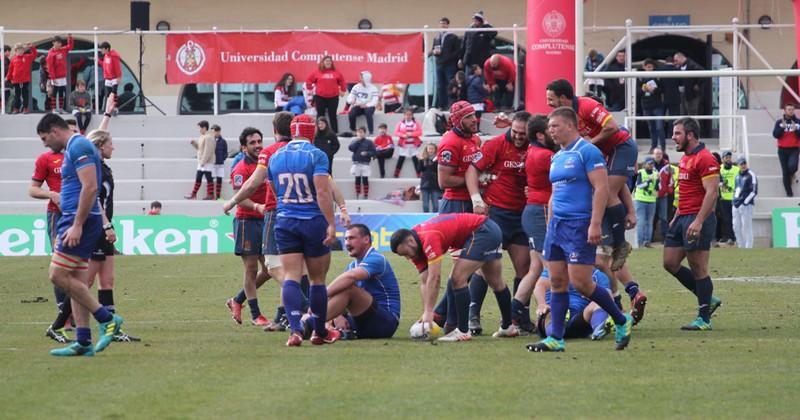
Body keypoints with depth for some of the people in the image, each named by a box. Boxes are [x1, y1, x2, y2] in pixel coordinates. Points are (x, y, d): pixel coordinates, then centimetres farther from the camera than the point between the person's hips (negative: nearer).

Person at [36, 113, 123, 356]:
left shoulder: (78, 147, -12)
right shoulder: (72, 148, 20)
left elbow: (90, 188, -21)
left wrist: (77, 225, -23)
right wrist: (103, 226, 25)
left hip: (80, 219, -10)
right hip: (74, 220, 10)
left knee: (58, 276, -12)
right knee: (77, 282, 7)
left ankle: (107, 319, -8)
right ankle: (83, 343, 6)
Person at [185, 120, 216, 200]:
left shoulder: (208, 137, -16)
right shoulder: (202, 137, 16)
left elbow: (207, 151, -21)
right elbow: (199, 147, 23)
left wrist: (203, 161, -21)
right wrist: (194, 143, 6)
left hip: (207, 163, -10)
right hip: (201, 163, 10)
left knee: (208, 178, -4)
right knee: (198, 178, 11)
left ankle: (210, 195, 1)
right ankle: (193, 195, 15)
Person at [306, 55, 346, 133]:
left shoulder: (336, 73, 3)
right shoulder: (317, 72, 0)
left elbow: (342, 81, 14)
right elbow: (309, 80, 7)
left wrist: (343, 90, 14)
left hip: (333, 97, 1)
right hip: (320, 97, -1)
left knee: (332, 115, 4)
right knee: (320, 115, 4)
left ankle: (335, 132, 7)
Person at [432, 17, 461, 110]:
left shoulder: (453, 37, -1)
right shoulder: (437, 38, 15)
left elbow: (457, 51, -5)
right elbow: (433, 50, 22)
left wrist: (448, 57, -15)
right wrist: (434, 52, -1)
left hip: (450, 65, -5)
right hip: (439, 65, 5)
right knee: (440, 87, 6)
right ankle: (442, 105, 11)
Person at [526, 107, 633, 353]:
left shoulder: (587, 152, -9)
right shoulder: (556, 158, 17)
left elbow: (601, 188, -16)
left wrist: (595, 224, -23)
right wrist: (549, 227, 20)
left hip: (579, 225, -8)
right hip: (557, 225, 8)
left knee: (580, 282, -10)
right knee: (557, 283, 4)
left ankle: (622, 321, 7)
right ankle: (556, 339, 5)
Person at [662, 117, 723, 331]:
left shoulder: (705, 159, -14)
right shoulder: (685, 158, 17)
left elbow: (712, 192, -20)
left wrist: (698, 222, -26)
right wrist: (676, 217, 22)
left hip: (698, 218, -10)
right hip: (683, 218, 10)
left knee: (698, 269, -5)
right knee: (670, 263, 9)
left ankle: (704, 319, 2)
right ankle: (708, 299, 18)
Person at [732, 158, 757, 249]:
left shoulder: (751, 175, -6)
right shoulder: (737, 176, 16)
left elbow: (754, 191, -11)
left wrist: (745, 202, -13)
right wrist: (735, 198, 11)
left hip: (746, 204, -8)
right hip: (737, 205, 8)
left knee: (746, 226, -9)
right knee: (736, 227, 8)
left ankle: (748, 247, -7)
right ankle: (741, 246, 16)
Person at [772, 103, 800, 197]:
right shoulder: (779, 122, 2)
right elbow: (775, 135, -8)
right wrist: (783, 127, -21)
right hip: (783, 150, 1)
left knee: (792, 166, -25)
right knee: (785, 172, 2)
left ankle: (791, 175, 12)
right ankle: (789, 192, 13)